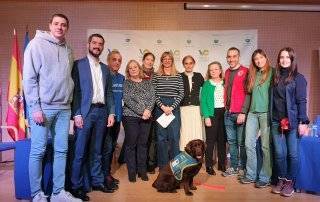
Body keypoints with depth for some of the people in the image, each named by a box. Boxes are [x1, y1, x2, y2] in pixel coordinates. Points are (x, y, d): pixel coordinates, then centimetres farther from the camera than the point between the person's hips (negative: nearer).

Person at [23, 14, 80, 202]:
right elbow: (29, 77, -6)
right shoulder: (37, 44, -1)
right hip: (43, 107, -5)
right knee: (38, 151, 1)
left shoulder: (68, 51, 14)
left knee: (61, 150, 7)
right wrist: (35, 107, -12)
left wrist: (69, 102, 10)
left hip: (64, 108, 5)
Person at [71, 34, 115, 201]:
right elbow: (75, 90, -5)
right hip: (85, 112, -4)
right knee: (80, 152, 1)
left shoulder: (105, 68, 16)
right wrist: (76, 114, -12)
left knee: (96, 151, 13)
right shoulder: (78, 64, 2)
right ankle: (77, 186, 13)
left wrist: (111, 113, 6)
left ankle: (97, 182, 24)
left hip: (102, 112, 5)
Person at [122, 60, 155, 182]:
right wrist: (142, 111, -15)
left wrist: (148, 110, -14)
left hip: (146, 117, 3)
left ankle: (142, 171, 18)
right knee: (131, 144, 1)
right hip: (130, 117, -3)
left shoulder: (147, 82, 12)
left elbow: (153, 97, 3)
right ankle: (132, 172, 12)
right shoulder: (125, 83, 3)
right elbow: (127, 100, -9)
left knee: (143, 144, 7)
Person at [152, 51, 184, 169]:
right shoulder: (156, 76, 5)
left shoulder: (178, 76, 7)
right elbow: (154, 94, -1)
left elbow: (181, 93, 1)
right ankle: (163, 165, 17)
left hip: (174, 108, 0)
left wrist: (172, 107, -9)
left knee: (174, 136, 2)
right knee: (161, 137, 5)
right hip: (160, 108, 0)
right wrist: (162, 106, -12)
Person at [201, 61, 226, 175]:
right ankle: (209, 166, 7)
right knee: (210, 140, -1)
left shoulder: (225, 83, 8)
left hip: (223, 113, 3)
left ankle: (222, 164, 21)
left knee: (222, 140, 10)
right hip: (212, 113, -3)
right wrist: (206, 117, -14)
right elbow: (203, 101, -6)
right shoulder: (207, 84, 0)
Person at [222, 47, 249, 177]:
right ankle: (233, 167, 22)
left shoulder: (245, 72, -4)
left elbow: (248, 93, -10)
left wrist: (243, 112, -15)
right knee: (231, 141, 11)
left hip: (240, 113, -6)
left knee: (241, 142, 1)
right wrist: (226, 107, 10)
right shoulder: (227, 72, 15)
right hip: (228, 113, 6)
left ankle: (243, 168, 15)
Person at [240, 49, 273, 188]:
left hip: (266, 113, -5)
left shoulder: (272, 72, 0)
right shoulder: (253, 75, 16)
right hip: (252, 113, 6)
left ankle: (265, 178, 13)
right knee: (249, 144, 6)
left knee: (266, 146, 1)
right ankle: (251, 175, 19)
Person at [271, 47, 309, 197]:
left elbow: (301, 101, -5)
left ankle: (290, 182, 18)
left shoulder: (298, 78, -1)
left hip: (292, 121, -4)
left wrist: (303, 122, -11)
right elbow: (272, 100, 11)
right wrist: (271, 119, 7)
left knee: (292, 154, 3)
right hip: (276, 121, 4)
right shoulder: (276, 77, 12)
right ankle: (281, 179, 22)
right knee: (279, 153, 7)